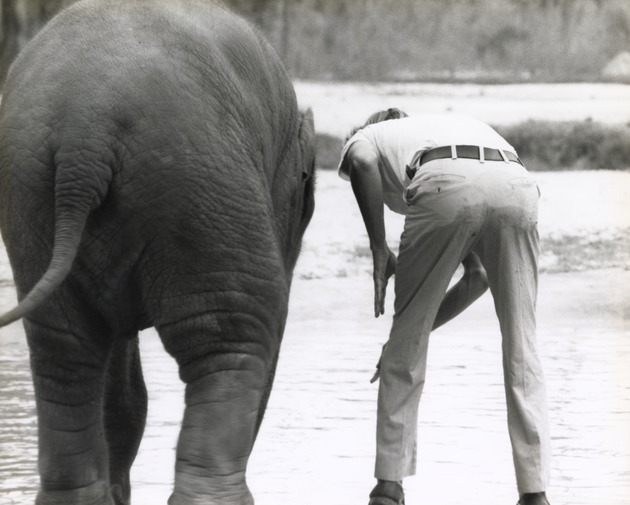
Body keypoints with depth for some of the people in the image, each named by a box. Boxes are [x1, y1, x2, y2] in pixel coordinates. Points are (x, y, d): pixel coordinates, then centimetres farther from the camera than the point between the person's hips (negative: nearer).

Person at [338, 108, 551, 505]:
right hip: (517, 183, 4)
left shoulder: (366, 138, 33)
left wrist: (379, 250, 9)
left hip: (446, 189, -4)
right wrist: (424, 327, 43)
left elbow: (362, 163, 2)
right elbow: (478, 276, 38)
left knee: (405, 348, 12)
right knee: (521, 349, 14)